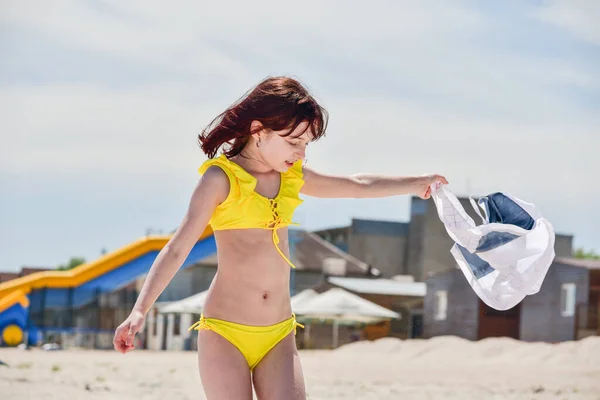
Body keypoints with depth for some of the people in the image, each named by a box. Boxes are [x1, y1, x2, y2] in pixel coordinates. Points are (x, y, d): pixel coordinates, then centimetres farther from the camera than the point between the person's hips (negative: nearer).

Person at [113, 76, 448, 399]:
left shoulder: (292, 177, 10)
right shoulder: (222, 178, -7)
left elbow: (356, 185, 27)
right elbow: (178, 248, -13)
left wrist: (414, 184, 38)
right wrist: (139, 312, -24)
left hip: (278, 335, 5)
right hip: (225, 331, -5)